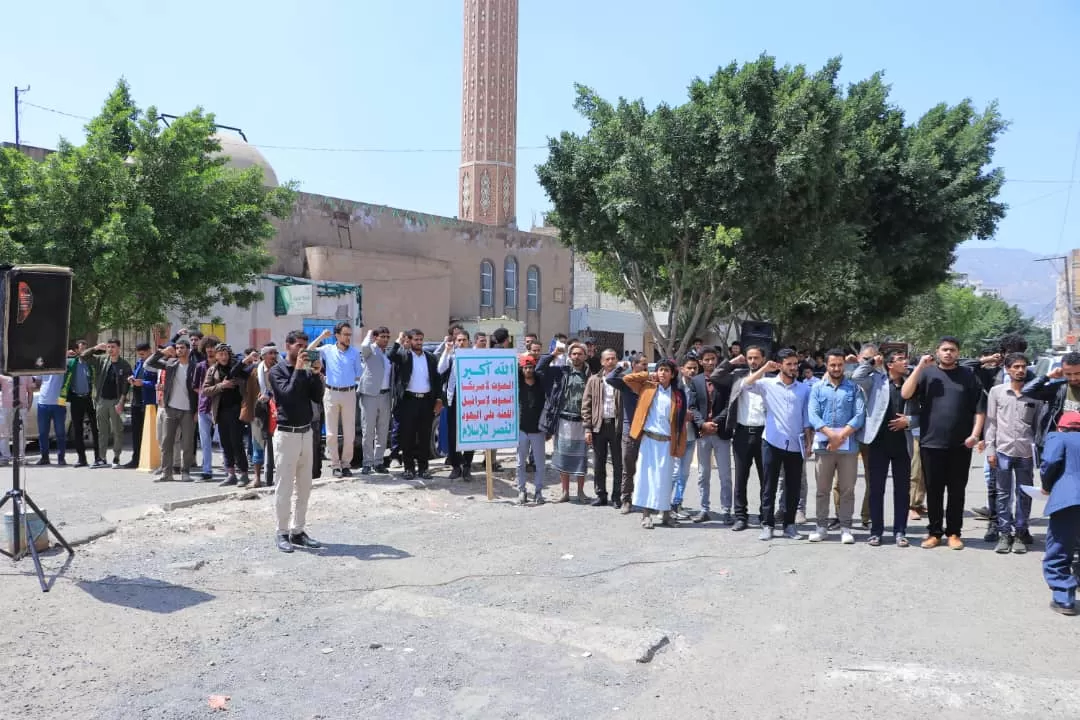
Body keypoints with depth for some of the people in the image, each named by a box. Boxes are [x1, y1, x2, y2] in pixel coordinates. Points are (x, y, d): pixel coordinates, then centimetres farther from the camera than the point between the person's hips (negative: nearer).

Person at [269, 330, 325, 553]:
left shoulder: (307, 371, 11)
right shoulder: (277, 371, -5)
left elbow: (318, 398, 2)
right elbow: (288, 394, -20)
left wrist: (316, 373, -8)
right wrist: (299, 369, -18)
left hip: (306, 433, 6)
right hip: (286, 434, -6)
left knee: (304, 487, 9)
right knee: (285, 487, -1)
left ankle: (298, 531, 17)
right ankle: (282, 533, 9)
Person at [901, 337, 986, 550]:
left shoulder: (968, 376, 6)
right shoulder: (926, 373, 5)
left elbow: (980, 408, 5)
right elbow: (905, 394, -9)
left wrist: (975, 434, -6)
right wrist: (919, 367, -12)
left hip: (960, 445, 0)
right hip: (931, 443, 0)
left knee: (956, 491, 6)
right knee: (933, 490, 6)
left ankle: (953, 533, 15)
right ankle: (934, 532, 15)